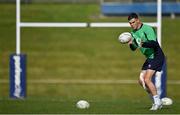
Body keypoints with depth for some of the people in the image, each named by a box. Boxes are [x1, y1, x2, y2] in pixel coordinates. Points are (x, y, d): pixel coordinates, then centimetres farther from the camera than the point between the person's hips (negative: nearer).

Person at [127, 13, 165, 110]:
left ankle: (157, 102, -10)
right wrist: (131, 44, -7)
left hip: (157, 57, -10)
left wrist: (143, 44, -46)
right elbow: (134, 48, 16)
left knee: (147, 79, -19)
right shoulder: (133, 32, 9)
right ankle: (156, 101, 16)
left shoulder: (147, 29, -18)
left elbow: (154, 43, -30)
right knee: (141, 81, 5)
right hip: (149, 58, 10)